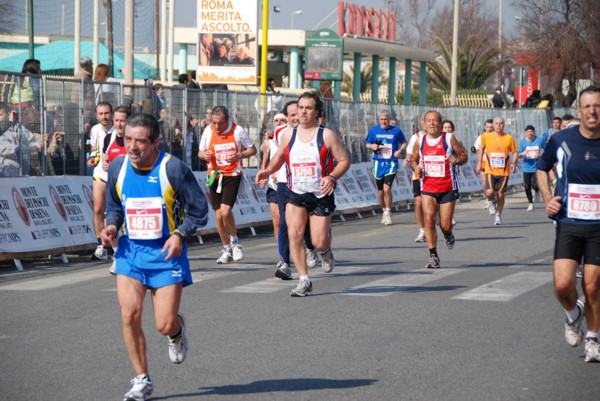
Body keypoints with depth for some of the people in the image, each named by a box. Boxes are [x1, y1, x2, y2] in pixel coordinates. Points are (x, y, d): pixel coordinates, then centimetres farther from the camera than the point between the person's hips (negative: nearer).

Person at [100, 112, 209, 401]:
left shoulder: (173, 168, -14)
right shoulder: (118, 167, -2)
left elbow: (199, 210, -6)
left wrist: (180, 235, -21)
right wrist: (112, 226, -4)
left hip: (166, 252, -3)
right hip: (130, 250, 3)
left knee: (165, 325, -5)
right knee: (129, 314, -13)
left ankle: (177, 330, 35)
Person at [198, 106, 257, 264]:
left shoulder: (238, 131, -8)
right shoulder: (208, 130, 0)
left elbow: (252, 149, 2)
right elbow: (200, 151, 12)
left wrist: (239, 155, -17)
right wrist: (204, 155, -12)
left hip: (232, 175, -4)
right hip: (214, 176, 4)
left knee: (225, 211, -19)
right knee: (219, 215, 5)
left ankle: (234, 241, 6)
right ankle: (227, 250, 21)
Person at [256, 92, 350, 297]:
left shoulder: (327, 135, -5)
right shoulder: (288, 135, 6)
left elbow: (344, 161, -4)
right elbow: (279, 157, 21)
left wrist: (331, 177, -21)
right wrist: (268, 171, 2)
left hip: (321, 195, -2)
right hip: (295, 193, 2)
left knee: (319, 242, -3)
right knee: (294, 234, -15)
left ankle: (325, 252, 37)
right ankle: (304, 280, -6)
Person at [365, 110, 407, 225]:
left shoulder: (396, 131, 1)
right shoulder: (373, 130, 6)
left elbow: (404, 142, 13)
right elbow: (367, 144, 14)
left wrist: (400, 150, -6)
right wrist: (372, 146, -9)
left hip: (391, 163, -3)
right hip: (378, 163, 3)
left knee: (387, 188, -18)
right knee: (380, 191, 9)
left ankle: (388, 214, -7)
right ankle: (384, 211, 28)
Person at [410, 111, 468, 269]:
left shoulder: (449, 139, -6)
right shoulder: (420, 141, 2)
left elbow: (464, 155, 1)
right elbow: (413, 159, 16)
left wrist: (457, 160, -21)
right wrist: (416, 167, -6)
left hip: (448, 188, -2)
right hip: (428, 188, 2)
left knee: (445, 225, 0)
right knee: (429, 219, -15)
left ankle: (448, 235, 40)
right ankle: (433, 256, -8)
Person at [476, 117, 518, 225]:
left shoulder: (509, 138, -1)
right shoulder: (486, 137, 1)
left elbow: (515, 152, 6)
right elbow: (482, 149, 18)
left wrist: (514, 163, -11)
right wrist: (479, 163, 14)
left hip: (504, 171, 0)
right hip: (490, 170, 0)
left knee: (500, 194, 3)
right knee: (489, 192, -18)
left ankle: (498, 215, 22)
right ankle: (492, 203, 18)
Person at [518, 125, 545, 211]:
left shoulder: (540, 140, -1)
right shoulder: (523, 142, 4)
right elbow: (519, 155, 5)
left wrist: (540, 155, -10)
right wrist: (522, 154, -18)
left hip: (537, 167, -2)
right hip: (526, 168, 2)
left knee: (534, 185, -16)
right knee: (527, 187, 3)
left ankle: (537, 191, 21)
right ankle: (530, 203, 21)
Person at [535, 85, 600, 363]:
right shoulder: (561, 140, -4)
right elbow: (542, 168, 15)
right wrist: (548, 198, 1)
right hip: (568, 223, 0)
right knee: (563, 285, -12)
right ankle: (573, 315, 22)